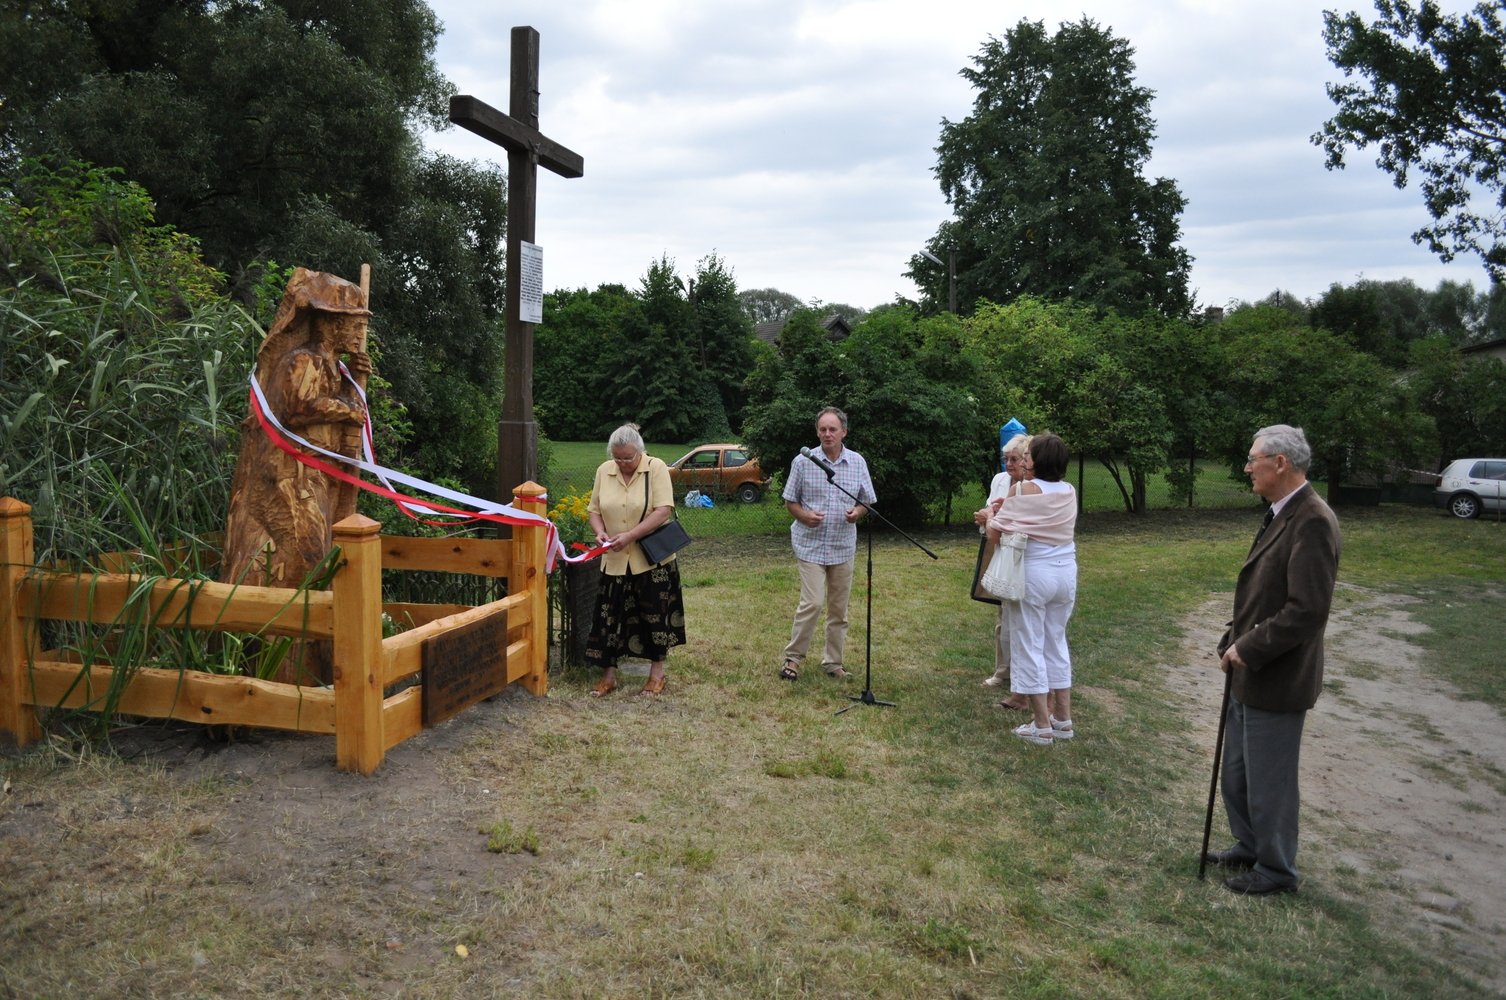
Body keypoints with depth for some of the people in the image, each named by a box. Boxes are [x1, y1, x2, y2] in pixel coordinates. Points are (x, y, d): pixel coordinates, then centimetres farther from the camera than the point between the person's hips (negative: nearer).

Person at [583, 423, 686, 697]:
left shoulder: (656, 469, -9)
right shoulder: (604, 471, 4)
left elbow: (663, 510, -18)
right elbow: (594, 509, 9)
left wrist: (630, 535, -24)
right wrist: (600, 531, -12)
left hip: (652, 559, -3)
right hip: (615, 560, 4)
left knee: (655, 616, 6)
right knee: (609, 616, 6)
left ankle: (657, 674, 21)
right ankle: (608, 675, 18)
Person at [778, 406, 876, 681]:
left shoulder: (857, 462, 4)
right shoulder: (803, 462, -3)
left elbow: (867, 501, 11)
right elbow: (790, 501, 3)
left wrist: (857, 512, -12)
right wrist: (804, 515, -17)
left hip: (843, 546, 3)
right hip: (810, 545, -3)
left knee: (839, 608, 9)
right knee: (812, 603, -12)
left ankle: (833, 662, 22)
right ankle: (793, 658, 4)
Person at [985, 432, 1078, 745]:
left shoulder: (1024, 490, -12)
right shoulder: (1070, 492, 5)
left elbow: (995, 535, -10)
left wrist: (990, 516, 11)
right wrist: (1009, 506, 23)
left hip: (1033, 574, -6)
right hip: (1066, 573, 6)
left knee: (1029, 646, 4)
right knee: (1057, 643, 18)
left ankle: (1042, 726, 7)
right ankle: (1063, 719, 23)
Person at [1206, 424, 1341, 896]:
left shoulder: (1312, 521, -21)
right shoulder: (1280, 515, 9)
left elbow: (1307, 611, -26)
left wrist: (1248, 649, -18)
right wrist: (1233, 643, 6)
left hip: (1276, 681, -9)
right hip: (1250, 675, 9)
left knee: (1268, 781, 8)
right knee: (1236, 775, 22)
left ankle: (1276, 869, 27)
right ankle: (1249, 847, 41)